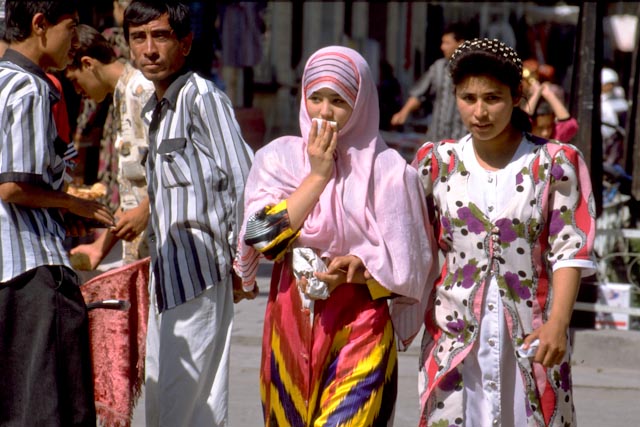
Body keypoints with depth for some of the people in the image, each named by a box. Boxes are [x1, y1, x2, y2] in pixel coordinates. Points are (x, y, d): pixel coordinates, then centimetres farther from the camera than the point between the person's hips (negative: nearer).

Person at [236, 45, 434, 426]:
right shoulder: (280, 158, 4)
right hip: (290, 328, 3)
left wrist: (359, 269, -19)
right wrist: (318, 174, -10)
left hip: (360, 333, -3)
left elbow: (407, 267, -1)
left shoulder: (388, 170, -3)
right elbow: (261, 235, -9)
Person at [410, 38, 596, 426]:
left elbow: (570, 251, -5)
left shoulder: (554, 164, 1)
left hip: (532, 334, -1)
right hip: (456, 332, 1)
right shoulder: (438, 163, 7)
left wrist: (557, 323, -17)